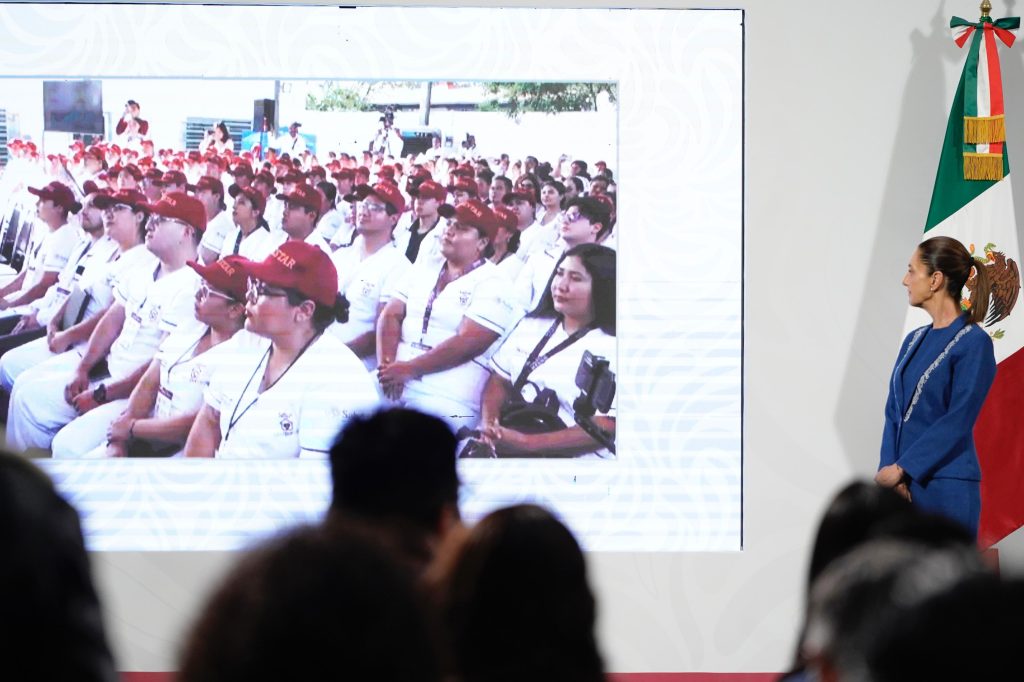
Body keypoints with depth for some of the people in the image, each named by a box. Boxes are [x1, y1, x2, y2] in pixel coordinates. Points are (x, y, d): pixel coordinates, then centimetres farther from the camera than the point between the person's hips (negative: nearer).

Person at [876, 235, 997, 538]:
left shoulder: (974, 342, -7)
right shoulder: (915, 340, 14)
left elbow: (958, 421, -14)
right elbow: (894, 412, 10)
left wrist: (901, 468, -15)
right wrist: (890, 470, -6)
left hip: (947, 488, -7)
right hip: (904, 485, 7)